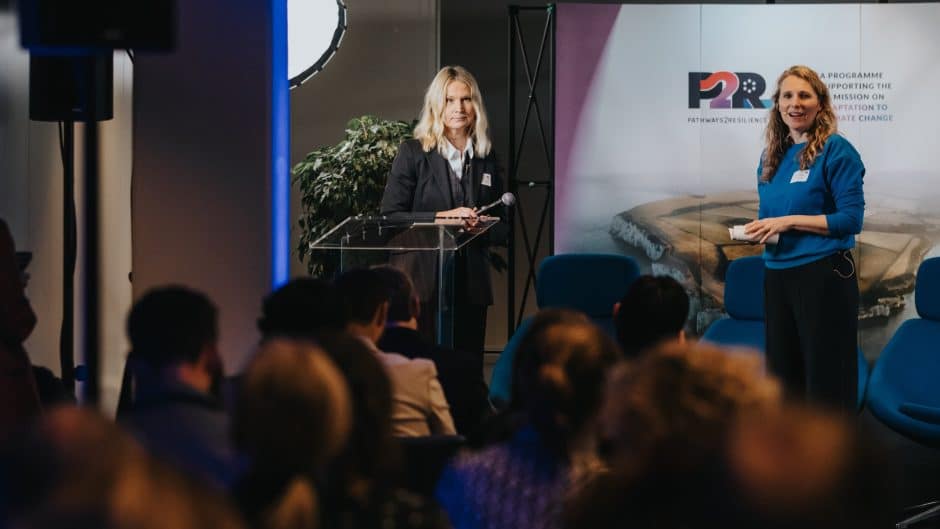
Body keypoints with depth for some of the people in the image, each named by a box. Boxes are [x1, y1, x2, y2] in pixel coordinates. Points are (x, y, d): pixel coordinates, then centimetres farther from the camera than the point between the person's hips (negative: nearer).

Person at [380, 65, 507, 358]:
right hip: (423, 278, -4)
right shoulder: (413, 153, 1)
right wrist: (442, 217, -17)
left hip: (471, 282, 4)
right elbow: (390, 215, -6)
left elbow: (500, 229, 18)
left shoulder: (486, 158, 12)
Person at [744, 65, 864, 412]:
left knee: (827, 382, -2)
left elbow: (852, 219, -14)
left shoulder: (836, 151, -9)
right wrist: (760, 230, -1)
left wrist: (790, 221, -17)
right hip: (777, 274, 7)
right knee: (782, 372, 12)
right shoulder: (772, 156, 12)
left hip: (823, 274, -7)